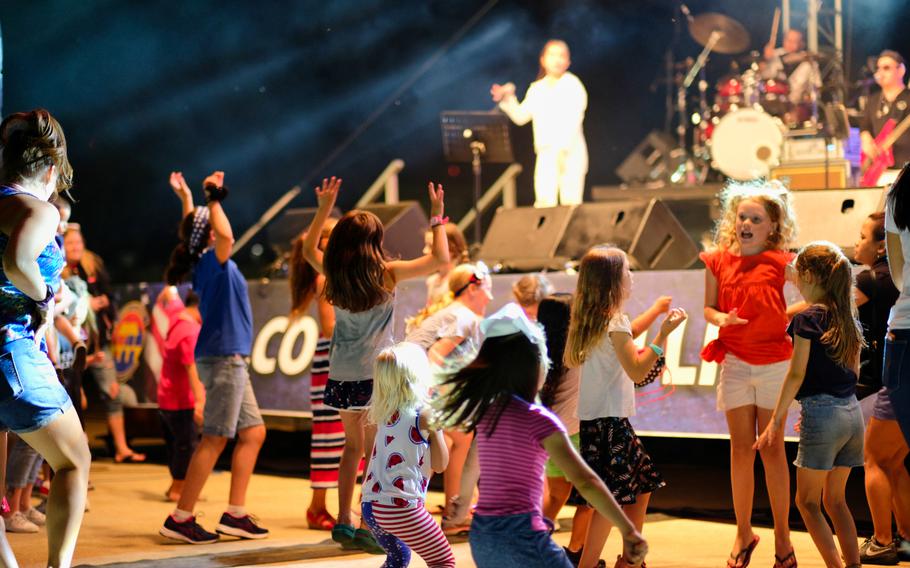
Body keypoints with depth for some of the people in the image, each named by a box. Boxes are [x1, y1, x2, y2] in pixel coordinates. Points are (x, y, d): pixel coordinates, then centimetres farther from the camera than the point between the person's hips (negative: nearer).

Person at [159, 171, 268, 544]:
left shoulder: (207, 264, 13)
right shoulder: (213, 261, -13)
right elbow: (226, 237, -33)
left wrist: (211, 200, 30)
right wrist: (215, 200, -21)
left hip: (229, 359, 10)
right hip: (223, 358, -10)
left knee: (253, 433, 12)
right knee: (215, 439, -7)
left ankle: (235, 514, 12)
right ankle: (180, 518, -5)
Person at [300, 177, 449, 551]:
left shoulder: (332, 273, 1)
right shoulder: (387, 274, -10)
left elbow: (309, 249, 23)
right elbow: (440, 258, -6)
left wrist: (324, 208, 25)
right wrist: (437, 217, 4)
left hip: (341, 377, 5)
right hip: (375, 375, -5)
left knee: (353, 446, 19)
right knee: (375, 454, 1)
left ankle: (344, 524, 20)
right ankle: (371, 529, -1)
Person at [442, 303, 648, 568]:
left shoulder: (487, 412, 10)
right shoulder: (537, 419, -12)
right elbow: (585, 480, -20)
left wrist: (463, 502, 47)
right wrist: (628, 531, -22)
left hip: (481, 537, 8)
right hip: (521, 536, -8)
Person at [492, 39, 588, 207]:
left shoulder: (572, 84, -2)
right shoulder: (537, 88, 14)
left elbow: (573, 118, -12)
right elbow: (520, 116, 16)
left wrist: (564, 148, -23)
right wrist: (507, 99, 0)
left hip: (571, 151, -4)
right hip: (545, 152, 4)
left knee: (570, 201, -7)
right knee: (544, 201, -5)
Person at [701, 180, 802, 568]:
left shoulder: (780, 263, -4)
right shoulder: (719, 261, 1)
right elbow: (709, 308, 10)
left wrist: (787, 314, -17)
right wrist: (721, 319, -12)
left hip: (774, 364, -1)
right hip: (734, 362, 1)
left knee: (772, 449, 3)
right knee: (741, 449, 5)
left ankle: (782, 536, 14)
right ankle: (743, 534, 18)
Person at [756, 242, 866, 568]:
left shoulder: (808, 319, -10)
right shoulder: (849, 320, 11)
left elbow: (797, 374, -11)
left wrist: (777, 420, -6)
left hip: (822, 413, -7)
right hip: (852, 413, 7)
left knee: (808, 501, 4)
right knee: (835, 499, 16)